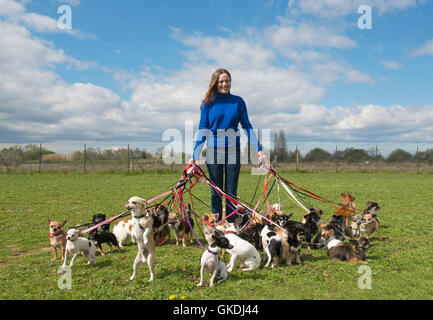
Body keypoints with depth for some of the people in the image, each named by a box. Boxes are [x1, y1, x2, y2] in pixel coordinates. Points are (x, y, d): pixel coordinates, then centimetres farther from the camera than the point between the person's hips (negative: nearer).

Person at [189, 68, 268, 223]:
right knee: (216, 191, 6)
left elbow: (247, 126, 5)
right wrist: (195, 155, -7)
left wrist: (258, 149, -2)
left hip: (233, 150, 0)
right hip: (213, 150, 0)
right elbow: (202, 130, 0)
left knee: (231, 191, 5)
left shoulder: (238, 101, 3)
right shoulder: (208, 103, 1)